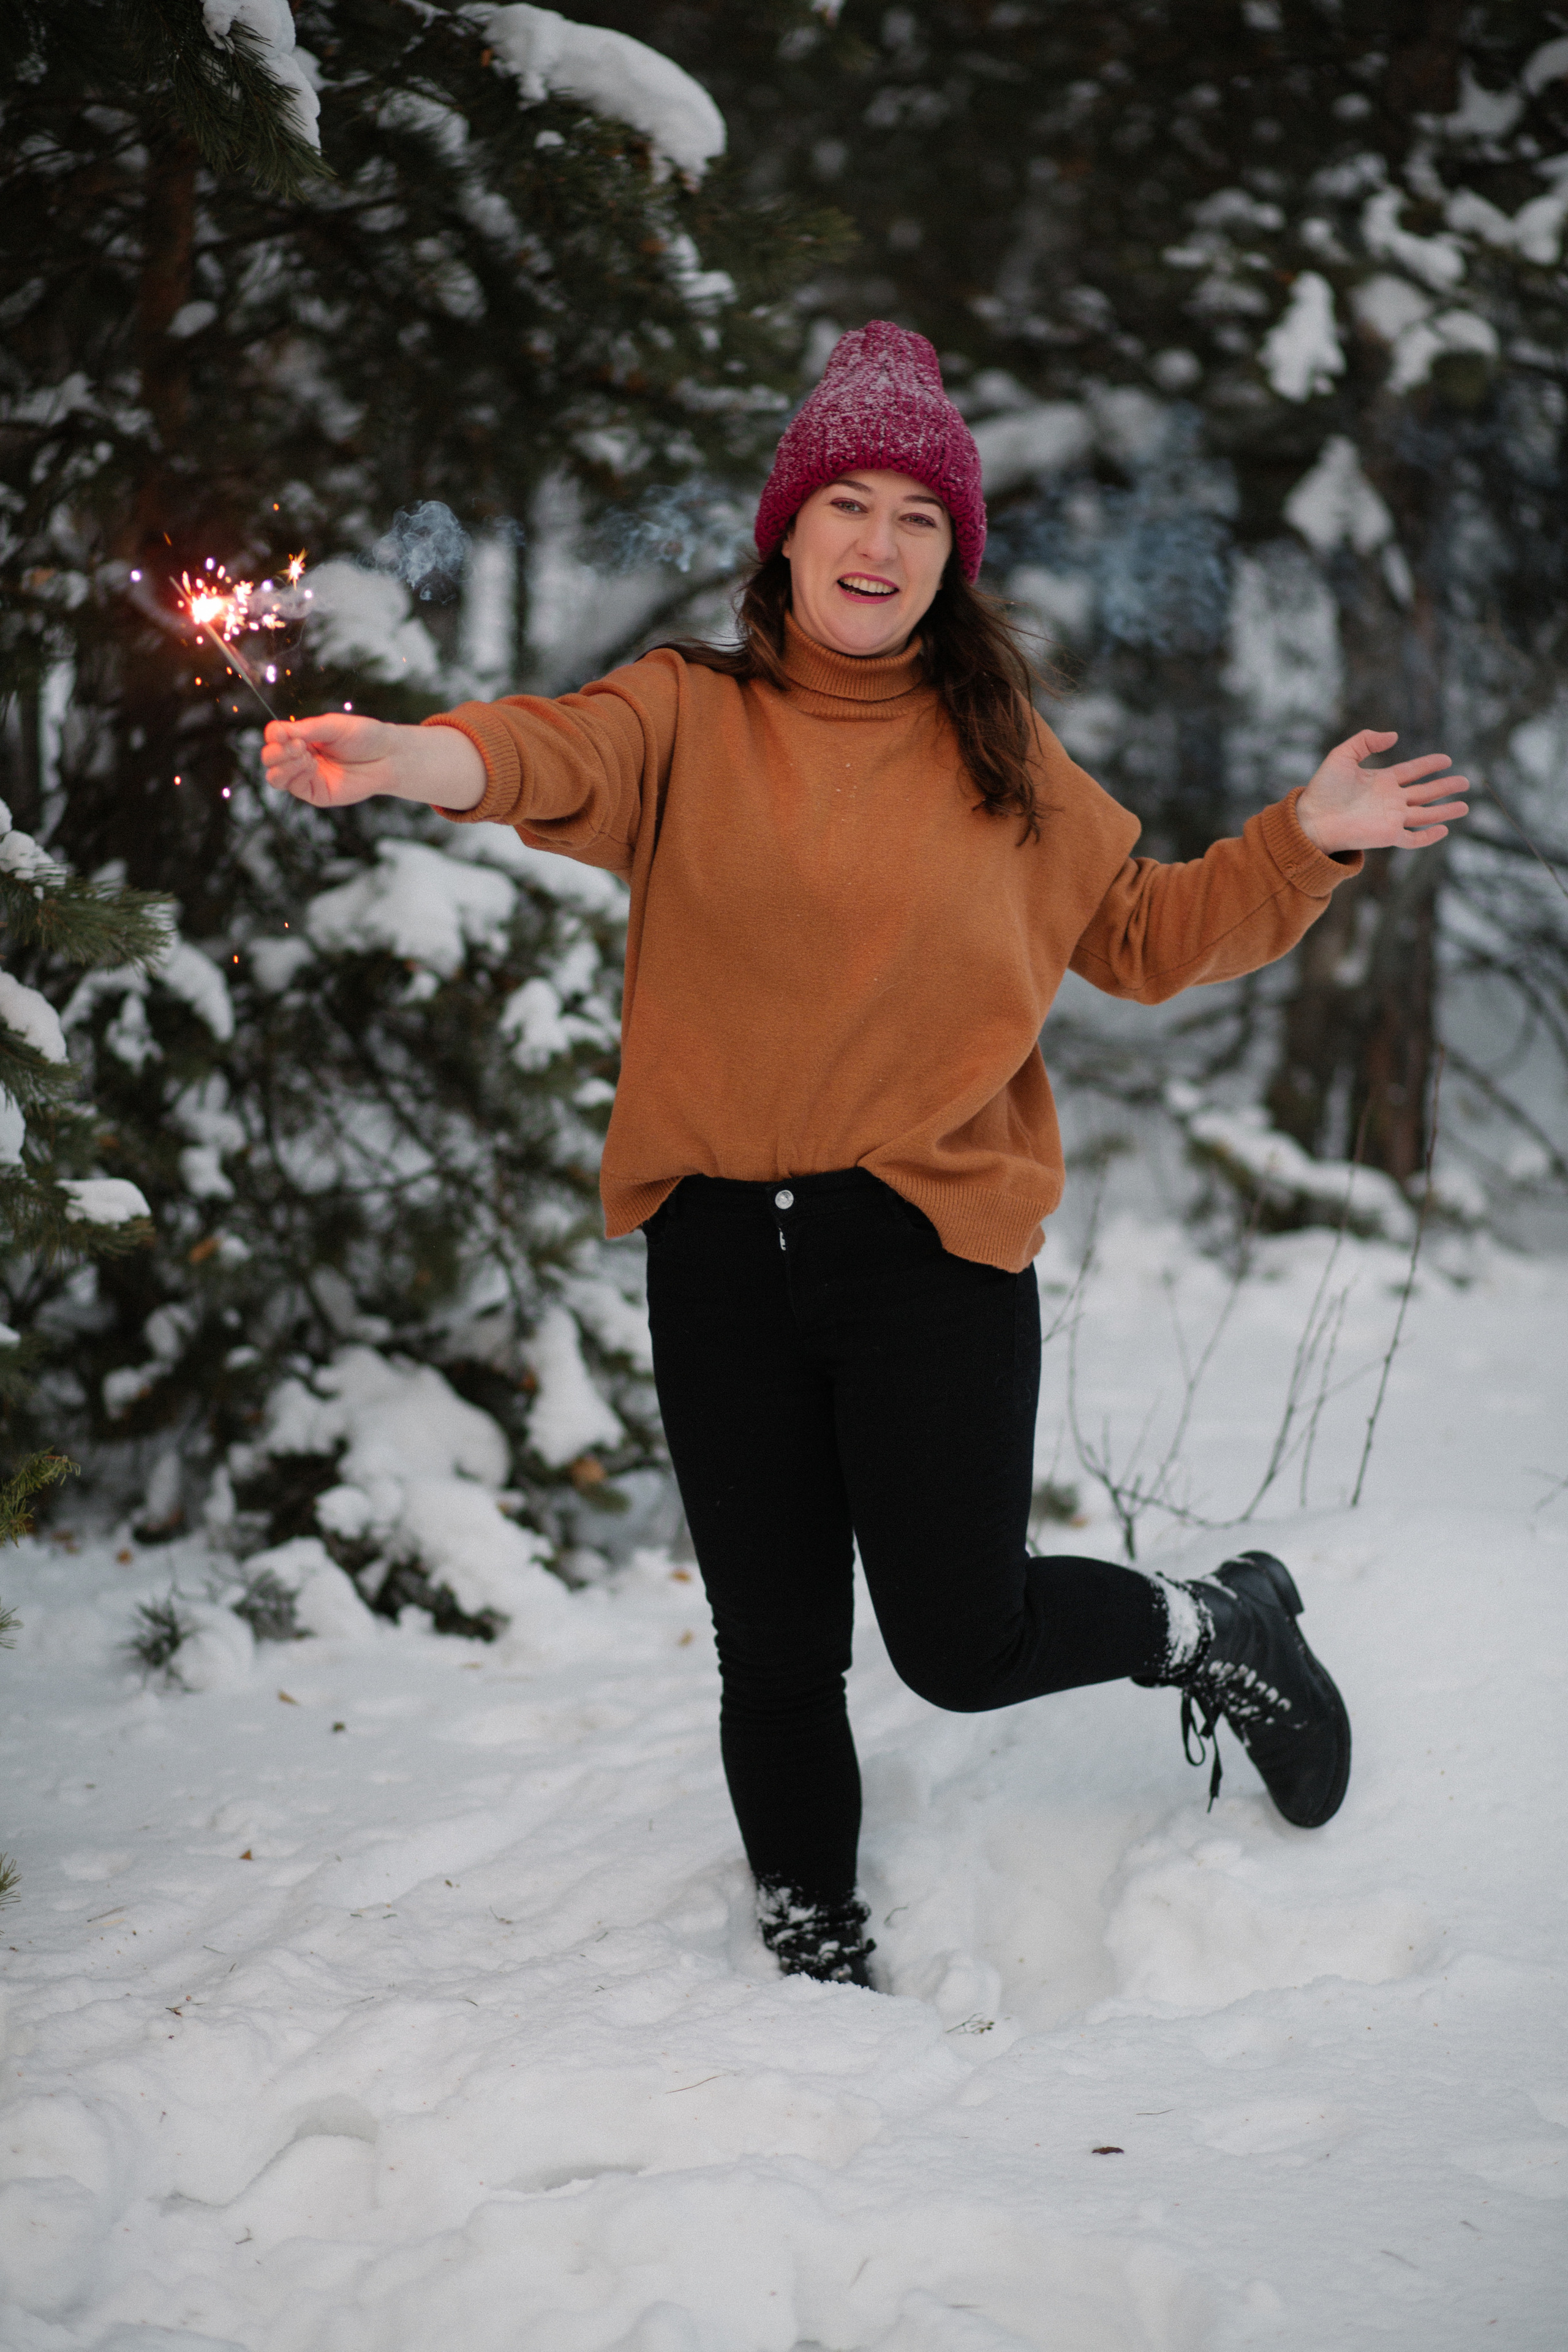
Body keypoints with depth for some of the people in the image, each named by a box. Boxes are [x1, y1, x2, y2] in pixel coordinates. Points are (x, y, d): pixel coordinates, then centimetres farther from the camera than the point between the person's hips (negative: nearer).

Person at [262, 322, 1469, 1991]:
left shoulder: (1001, 760, 8)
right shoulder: (689, 719, 3)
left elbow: (1143, 937, 17)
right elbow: (553, 755, -18)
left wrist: (1303, 844, 4)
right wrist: (394, 757, -39)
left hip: (932, 1241, -1)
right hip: (721, 1253, 1)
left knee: (962, 1642, -1)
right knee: (775, 1651, 12)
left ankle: (1223, 1628, 29)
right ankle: (814, 1953, 34)